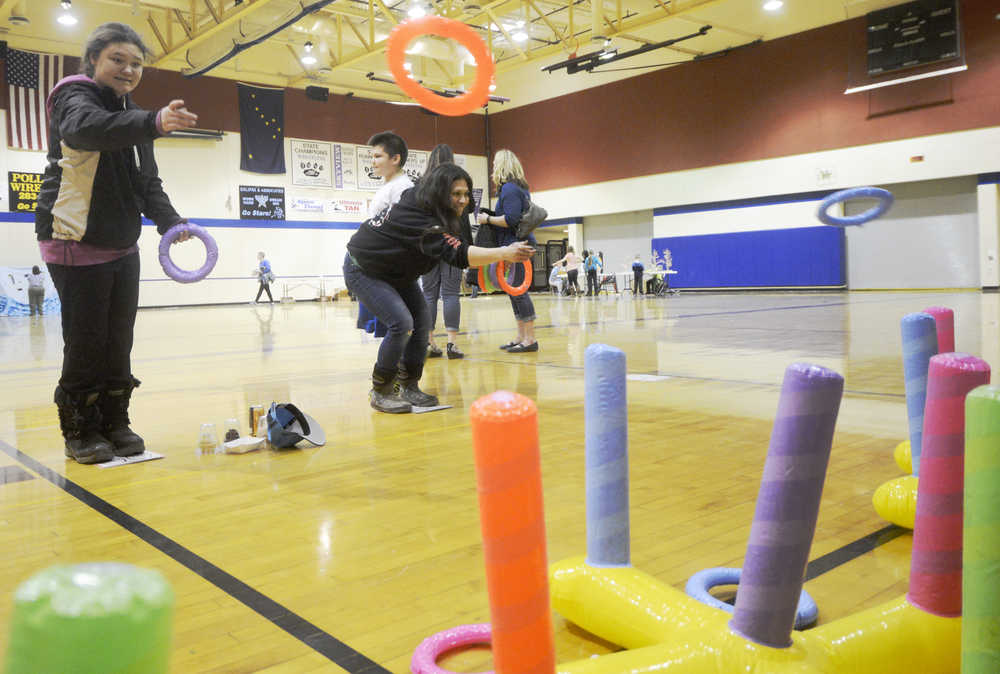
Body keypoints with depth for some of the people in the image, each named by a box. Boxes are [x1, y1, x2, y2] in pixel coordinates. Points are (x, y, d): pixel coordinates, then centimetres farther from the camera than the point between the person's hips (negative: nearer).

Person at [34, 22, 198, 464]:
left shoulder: (131, 116, 16)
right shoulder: (75, 97, -8)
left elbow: (148, 183, 16)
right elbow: (86, 128, -34)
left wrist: (168, 221, -4)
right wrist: (154, 122, -52)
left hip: (122, 246, 7)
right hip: (76, 244, -7)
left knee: (119, 341, 9)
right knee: (86, 342, -4)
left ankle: (114, 423, 20)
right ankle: (80, 432, 10)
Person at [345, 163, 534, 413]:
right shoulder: (420, 220, -36)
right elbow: (457, 254, -47)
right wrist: (504, 253, -54)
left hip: (394, 270, 10)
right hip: (363, 269, -9)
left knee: (422, 321, -2)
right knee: (402, 323, -23)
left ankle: (408, 386, 8)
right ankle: (381, 392, -7)